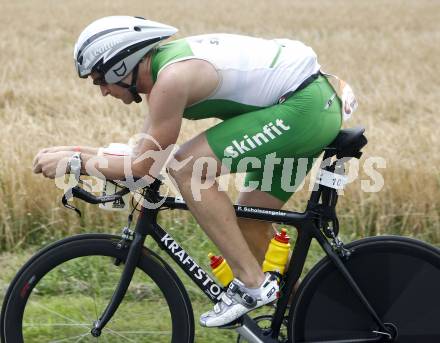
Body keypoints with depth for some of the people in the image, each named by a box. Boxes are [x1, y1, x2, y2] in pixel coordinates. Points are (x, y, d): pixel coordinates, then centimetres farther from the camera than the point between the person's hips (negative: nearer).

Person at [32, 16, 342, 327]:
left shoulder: (172, 78, -20)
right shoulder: (163, 63, 11)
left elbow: (142, 166, -13)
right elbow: (145, 153, 17)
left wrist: (75, 161, -5)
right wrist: (74, 150, 11)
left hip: (304, 106, -11)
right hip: (319, 104, 11)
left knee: (188, 169, -15)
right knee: (248, 221, 15)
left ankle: (251, 284, -11)